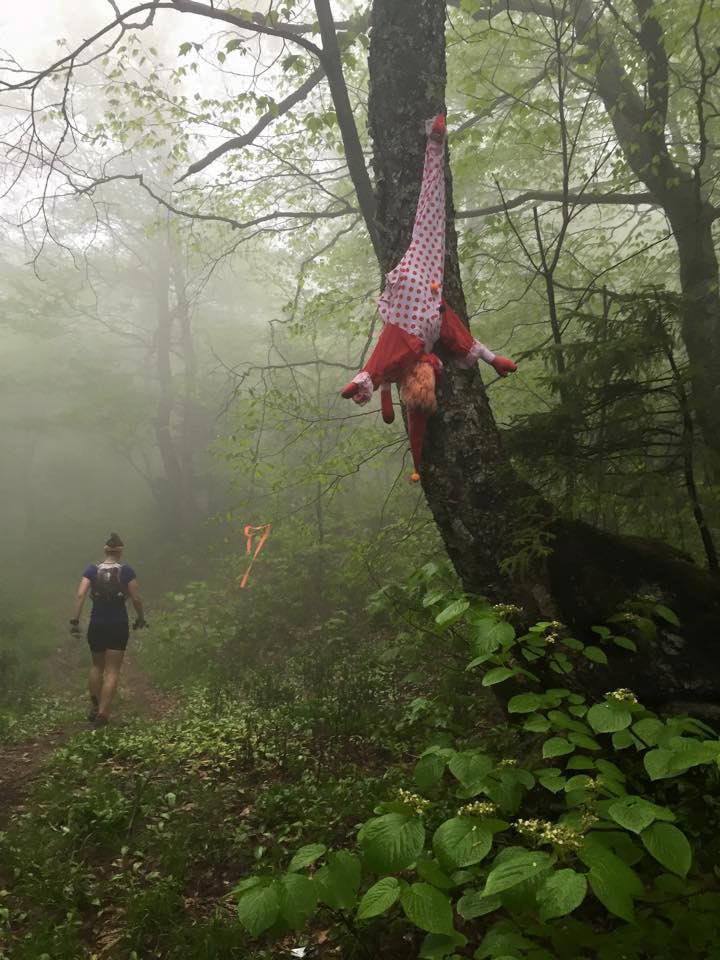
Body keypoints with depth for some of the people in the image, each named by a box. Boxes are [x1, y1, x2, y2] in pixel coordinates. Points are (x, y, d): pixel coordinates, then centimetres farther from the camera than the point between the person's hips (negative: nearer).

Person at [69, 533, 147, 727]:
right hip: (118, 625, -2)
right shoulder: (126, 571, -7)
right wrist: (140, 618, 6)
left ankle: (94, 709, 27)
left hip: (97, 625, 3)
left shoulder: (92, 570, -2)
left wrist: (75, 620, -11)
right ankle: (102, 714, -4)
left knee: (97, 666, 22)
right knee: (112, 671, 4)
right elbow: (136, 598, -9)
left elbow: (80, 595, -12)